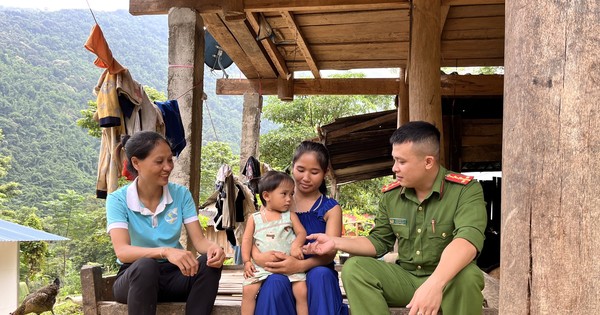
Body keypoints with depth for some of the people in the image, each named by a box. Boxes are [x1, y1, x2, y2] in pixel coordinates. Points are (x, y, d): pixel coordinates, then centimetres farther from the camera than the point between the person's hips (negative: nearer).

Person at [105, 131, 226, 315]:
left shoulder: (181, 194, 1)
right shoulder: (118, 200, -10)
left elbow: (199, 240, -6)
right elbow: (122, 251, -24)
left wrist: (212, 248, -32)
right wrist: (165, 251, -42)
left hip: (173, 275, 3)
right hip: (135, 277, -3)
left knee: (211, 263, -26)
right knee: (146, 265, -37)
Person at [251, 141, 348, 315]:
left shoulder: (331, 208, 4)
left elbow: (329, 253, -10)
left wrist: (300, 265, -32)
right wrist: (258, 256, -25)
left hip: (318, 278, 0)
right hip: (280, 273, 1)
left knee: (320, 274, -34)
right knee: (275, 281, -34)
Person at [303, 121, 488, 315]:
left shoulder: (465, 190, -15)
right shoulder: (391, 195, 3)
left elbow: (468, 239, -32)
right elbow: (378, 242, 13)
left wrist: (435, 283, -48)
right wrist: (336, 243, -3)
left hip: (450, 280, -5)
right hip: (406, 278, 5)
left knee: (466, 276, -38)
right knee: (354, 268, -17)